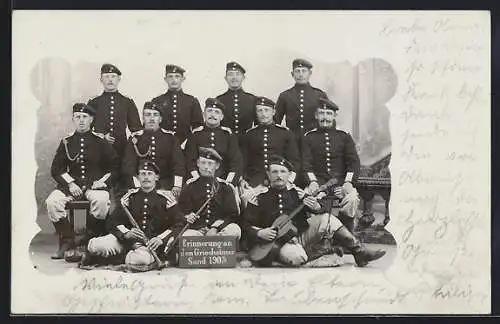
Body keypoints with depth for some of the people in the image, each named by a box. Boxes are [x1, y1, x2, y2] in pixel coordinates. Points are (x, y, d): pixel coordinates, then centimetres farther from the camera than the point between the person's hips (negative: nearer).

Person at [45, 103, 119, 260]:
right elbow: (56, 169, 9)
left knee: (102, 200, -36)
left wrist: (103, 182, -8)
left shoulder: (100, 141, 6)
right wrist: (70, 183, -7)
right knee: (52, 201, -26)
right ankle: (67, 241, -13)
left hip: (95, 185, -2)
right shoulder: (66, 142, 10)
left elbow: (115, 166, 8)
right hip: (71, 185, 2)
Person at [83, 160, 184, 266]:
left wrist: (161, 239, -18)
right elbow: (114, 221, 8)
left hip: (151, 244, -1)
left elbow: (179, 224, -1)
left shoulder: (165, 197, 4)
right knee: (95, 246, -25)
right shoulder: (130, 196, 13)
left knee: (141, 259, -38)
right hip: (128, 239, 2)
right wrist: (126, 233, -14)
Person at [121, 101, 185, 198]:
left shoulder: (170, 137, 9)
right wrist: (138, 186, -15)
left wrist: (177, 186, -11)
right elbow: (128, 165, -1)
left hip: (165, 185, 0)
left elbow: (178, 163, 3)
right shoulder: (135, 138, 8)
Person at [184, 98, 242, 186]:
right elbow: (189, 161, 3)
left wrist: (228, 181, -9)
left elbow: (236, 162, 5)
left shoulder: (228, 135, 11)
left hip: (224, 181, 0)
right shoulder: (195, 134, 10)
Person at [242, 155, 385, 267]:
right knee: (294, 257, -38)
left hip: (303, 237, 4)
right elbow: (246, 225, 1)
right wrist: (259, 233, -19)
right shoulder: (259, 198, 0)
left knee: (326, 219, -18)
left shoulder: (297, 193, 10)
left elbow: (323, 212, 7)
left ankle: (360, 252, -12)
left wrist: (317, 208, -17)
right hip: (279, 245, -4)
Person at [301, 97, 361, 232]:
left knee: (352, 198, -31)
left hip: (342, 182, 0)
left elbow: (354, 162, 6)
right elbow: (306, 163, 2)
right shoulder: (309, 137, 12)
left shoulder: (344, 136, 14)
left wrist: (348, 182, -12)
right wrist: (312, 181, -18)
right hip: (318, 182, 0)